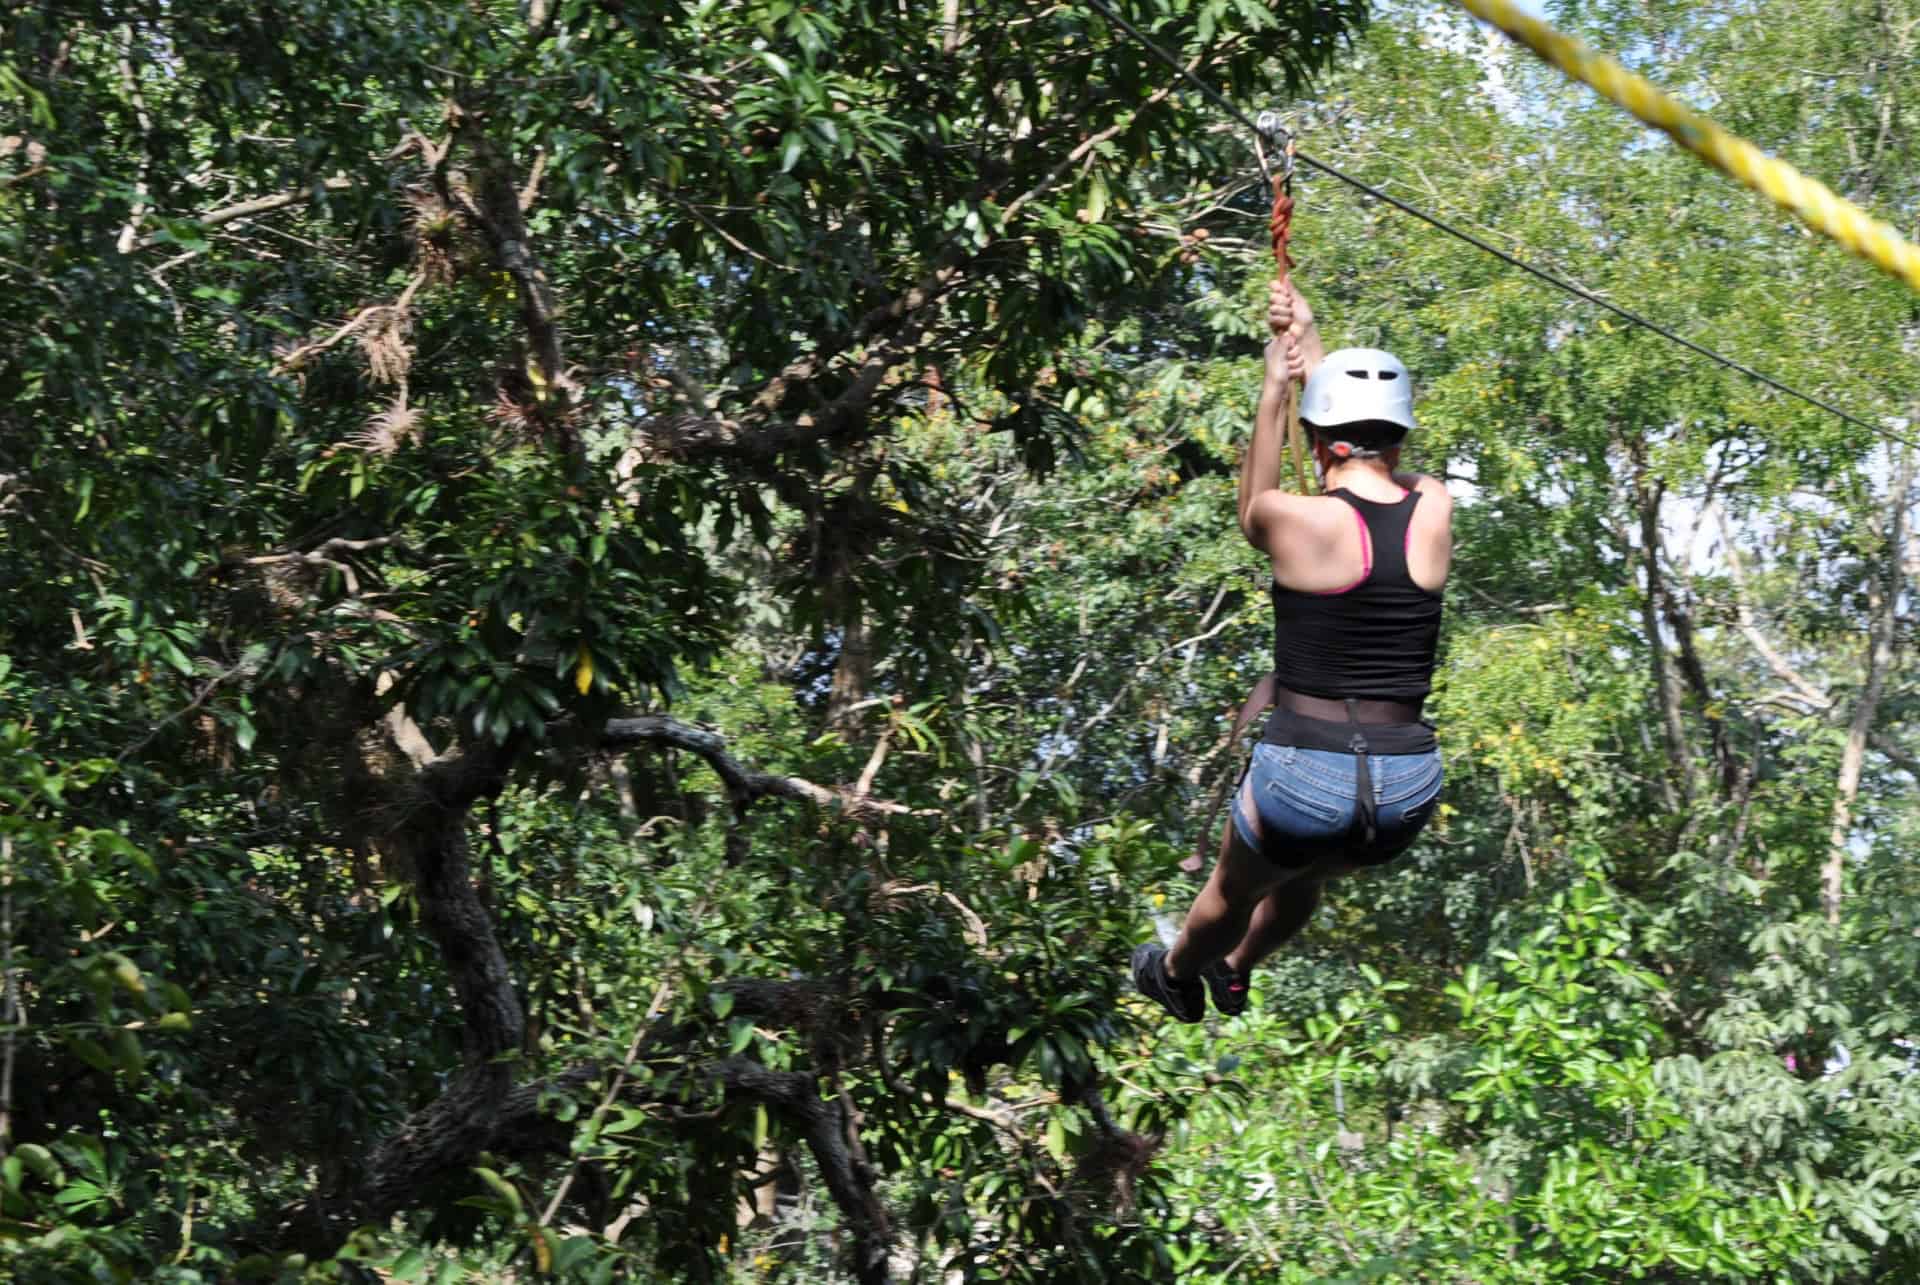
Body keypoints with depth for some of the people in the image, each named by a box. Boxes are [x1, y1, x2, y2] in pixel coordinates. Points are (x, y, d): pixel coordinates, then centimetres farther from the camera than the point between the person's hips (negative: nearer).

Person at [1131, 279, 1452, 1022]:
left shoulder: (1300, 520, -13)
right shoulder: (1435, 510, -3)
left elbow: (1250, 509, 12)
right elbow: (1372, 472, 19)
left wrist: (1275, 386, 17)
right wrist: (1312, 351, 25)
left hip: (1304, 770, -4)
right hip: (1408, 789, 4)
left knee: (1235, 890, 31)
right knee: (1304, 877, 37)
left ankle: (1177, 977, 59)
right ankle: (1234, 974, 63)